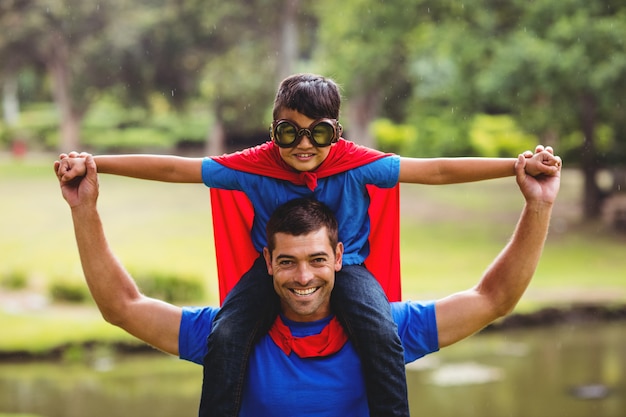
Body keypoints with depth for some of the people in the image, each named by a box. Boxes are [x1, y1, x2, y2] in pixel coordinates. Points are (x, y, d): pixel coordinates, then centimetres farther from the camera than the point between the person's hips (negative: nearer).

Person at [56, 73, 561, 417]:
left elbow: (434, 170, -21)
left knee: (381, 333, -31)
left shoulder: (356, 164, -18)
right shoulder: (254, 166, -16)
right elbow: (174, 168, -15)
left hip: (345, 265, -1)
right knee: (226, 336, -26)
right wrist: (94, 163, -23)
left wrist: (519, 165, -30)